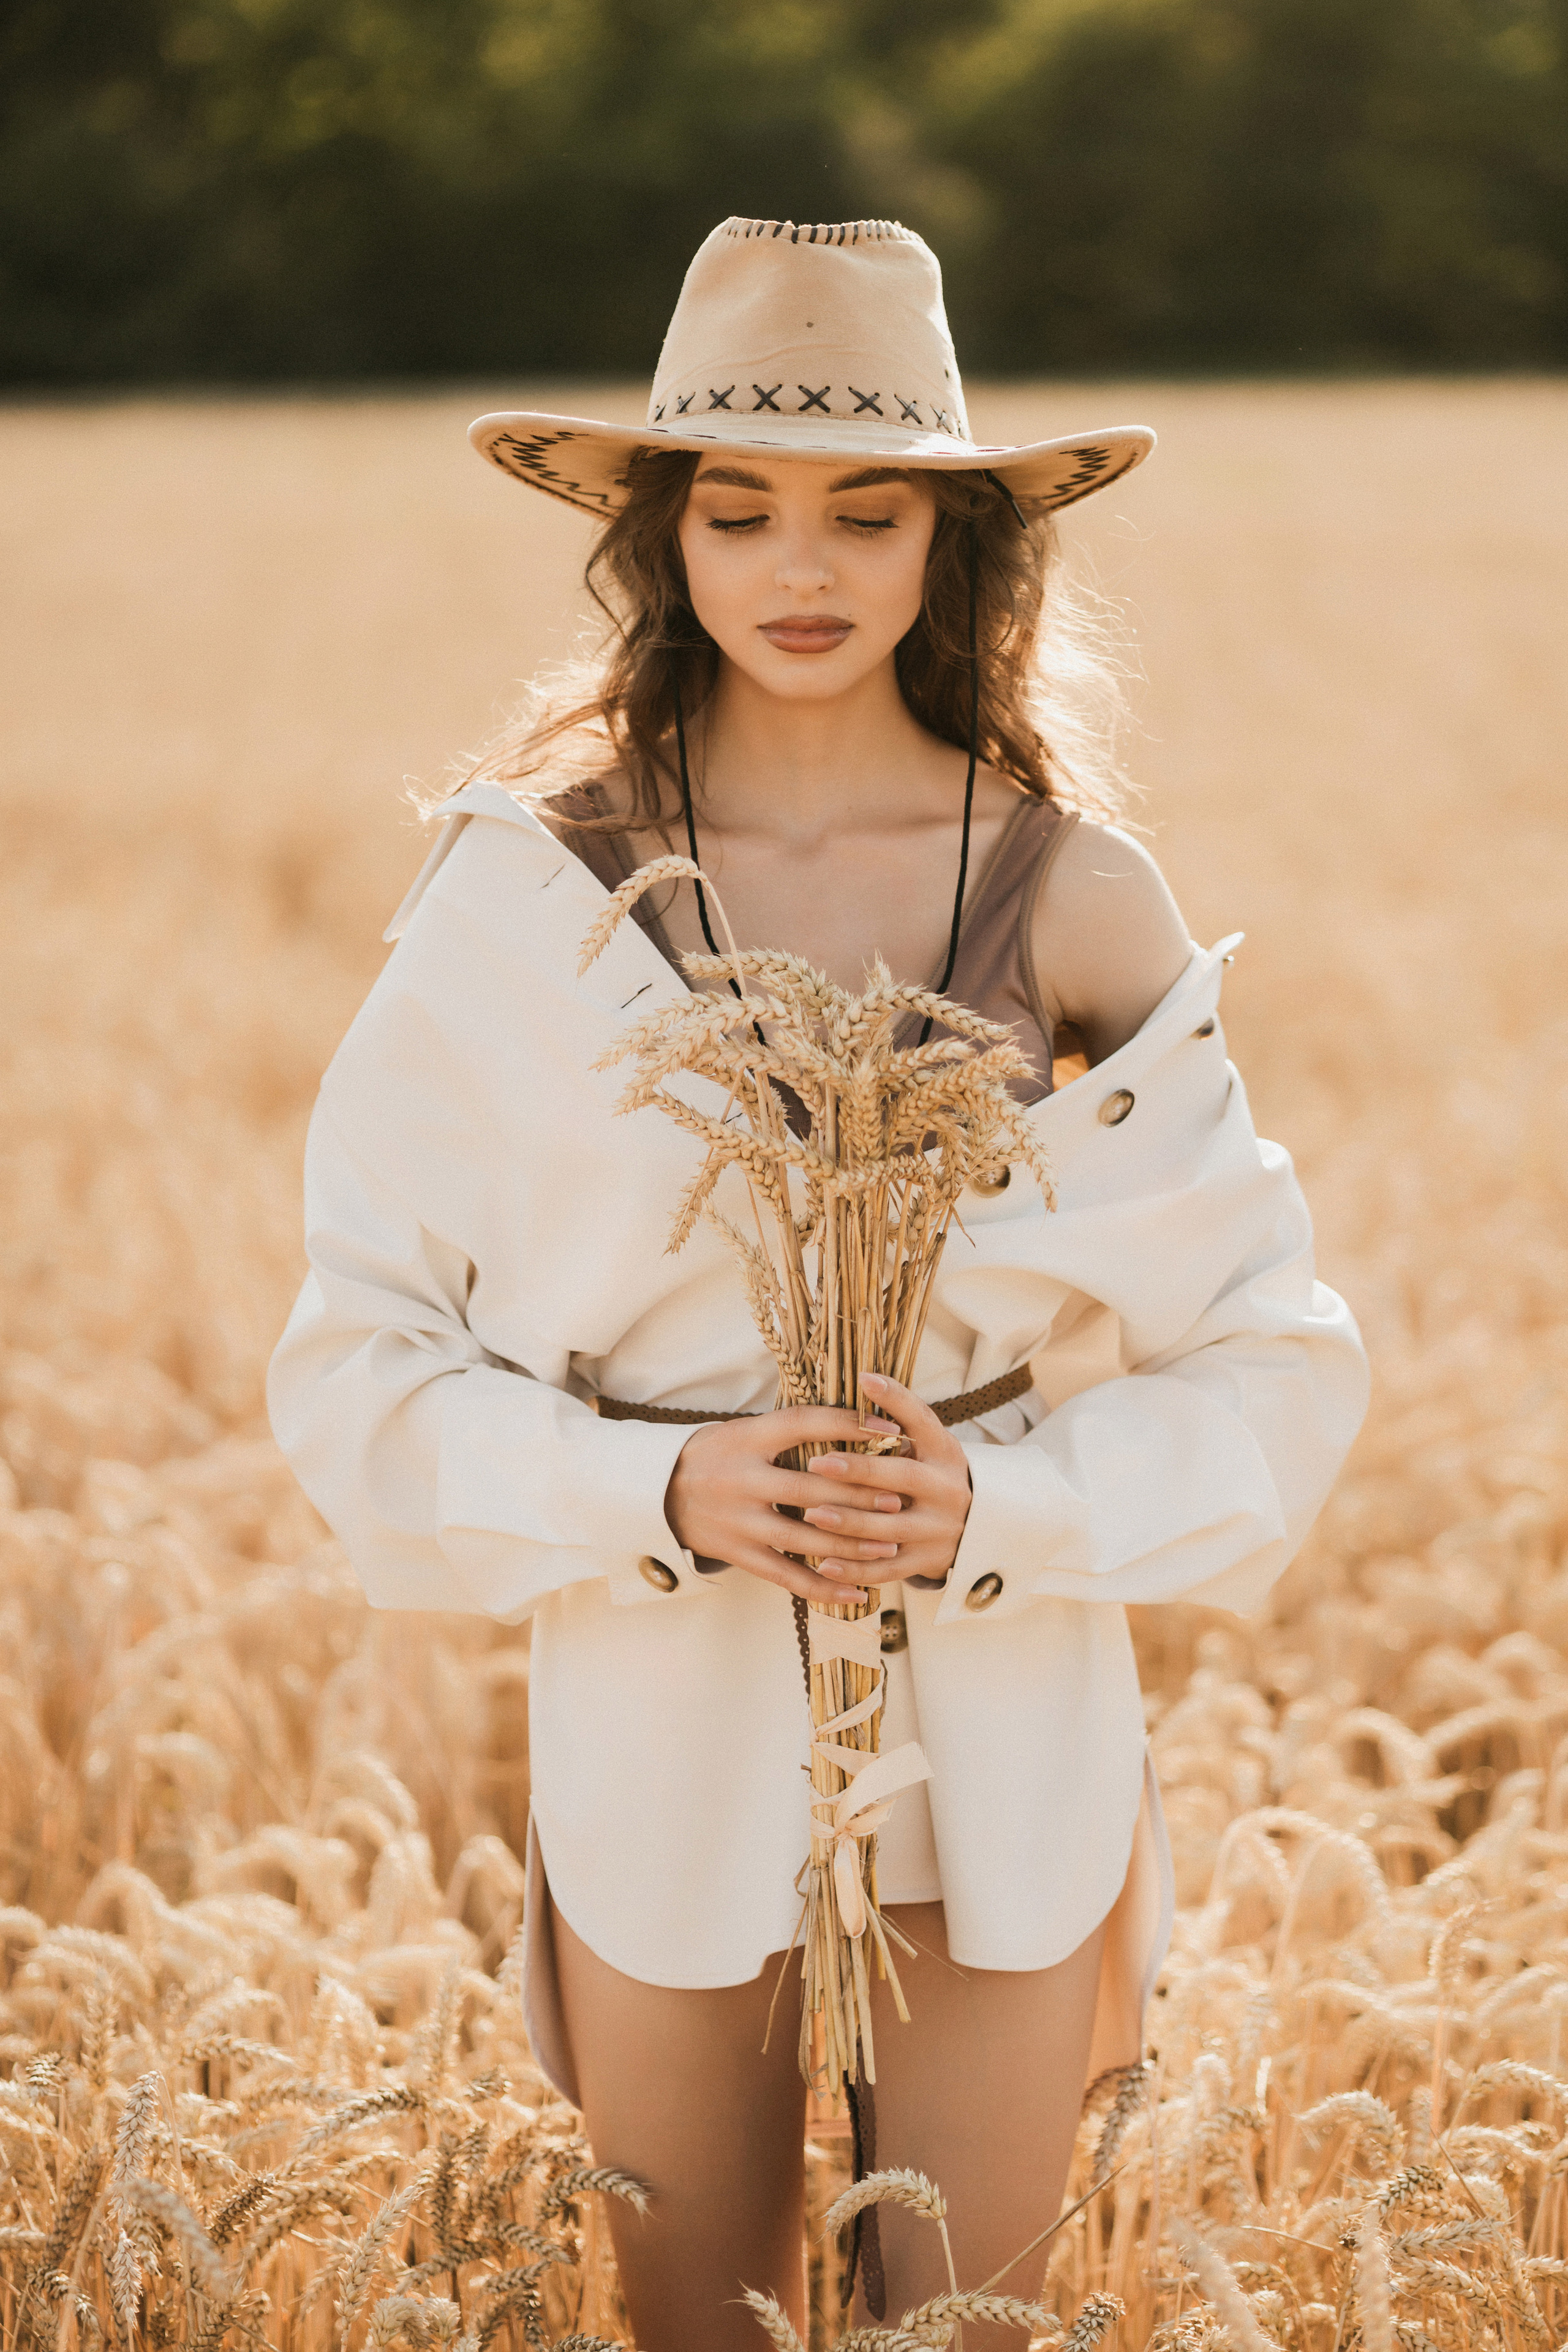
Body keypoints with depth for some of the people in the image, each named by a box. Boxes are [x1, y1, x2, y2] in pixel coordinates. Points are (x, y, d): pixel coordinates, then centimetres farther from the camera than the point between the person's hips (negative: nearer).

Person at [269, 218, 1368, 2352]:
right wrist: (665, 1492, -17)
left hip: (1006, 1754, 0)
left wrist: (997, 1506, -15)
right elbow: (365, 1370, -1)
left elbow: (1272, 1369, 2)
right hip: (663, 1749, 0)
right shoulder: (525, 895, -5)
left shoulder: (1073, 895, -3)